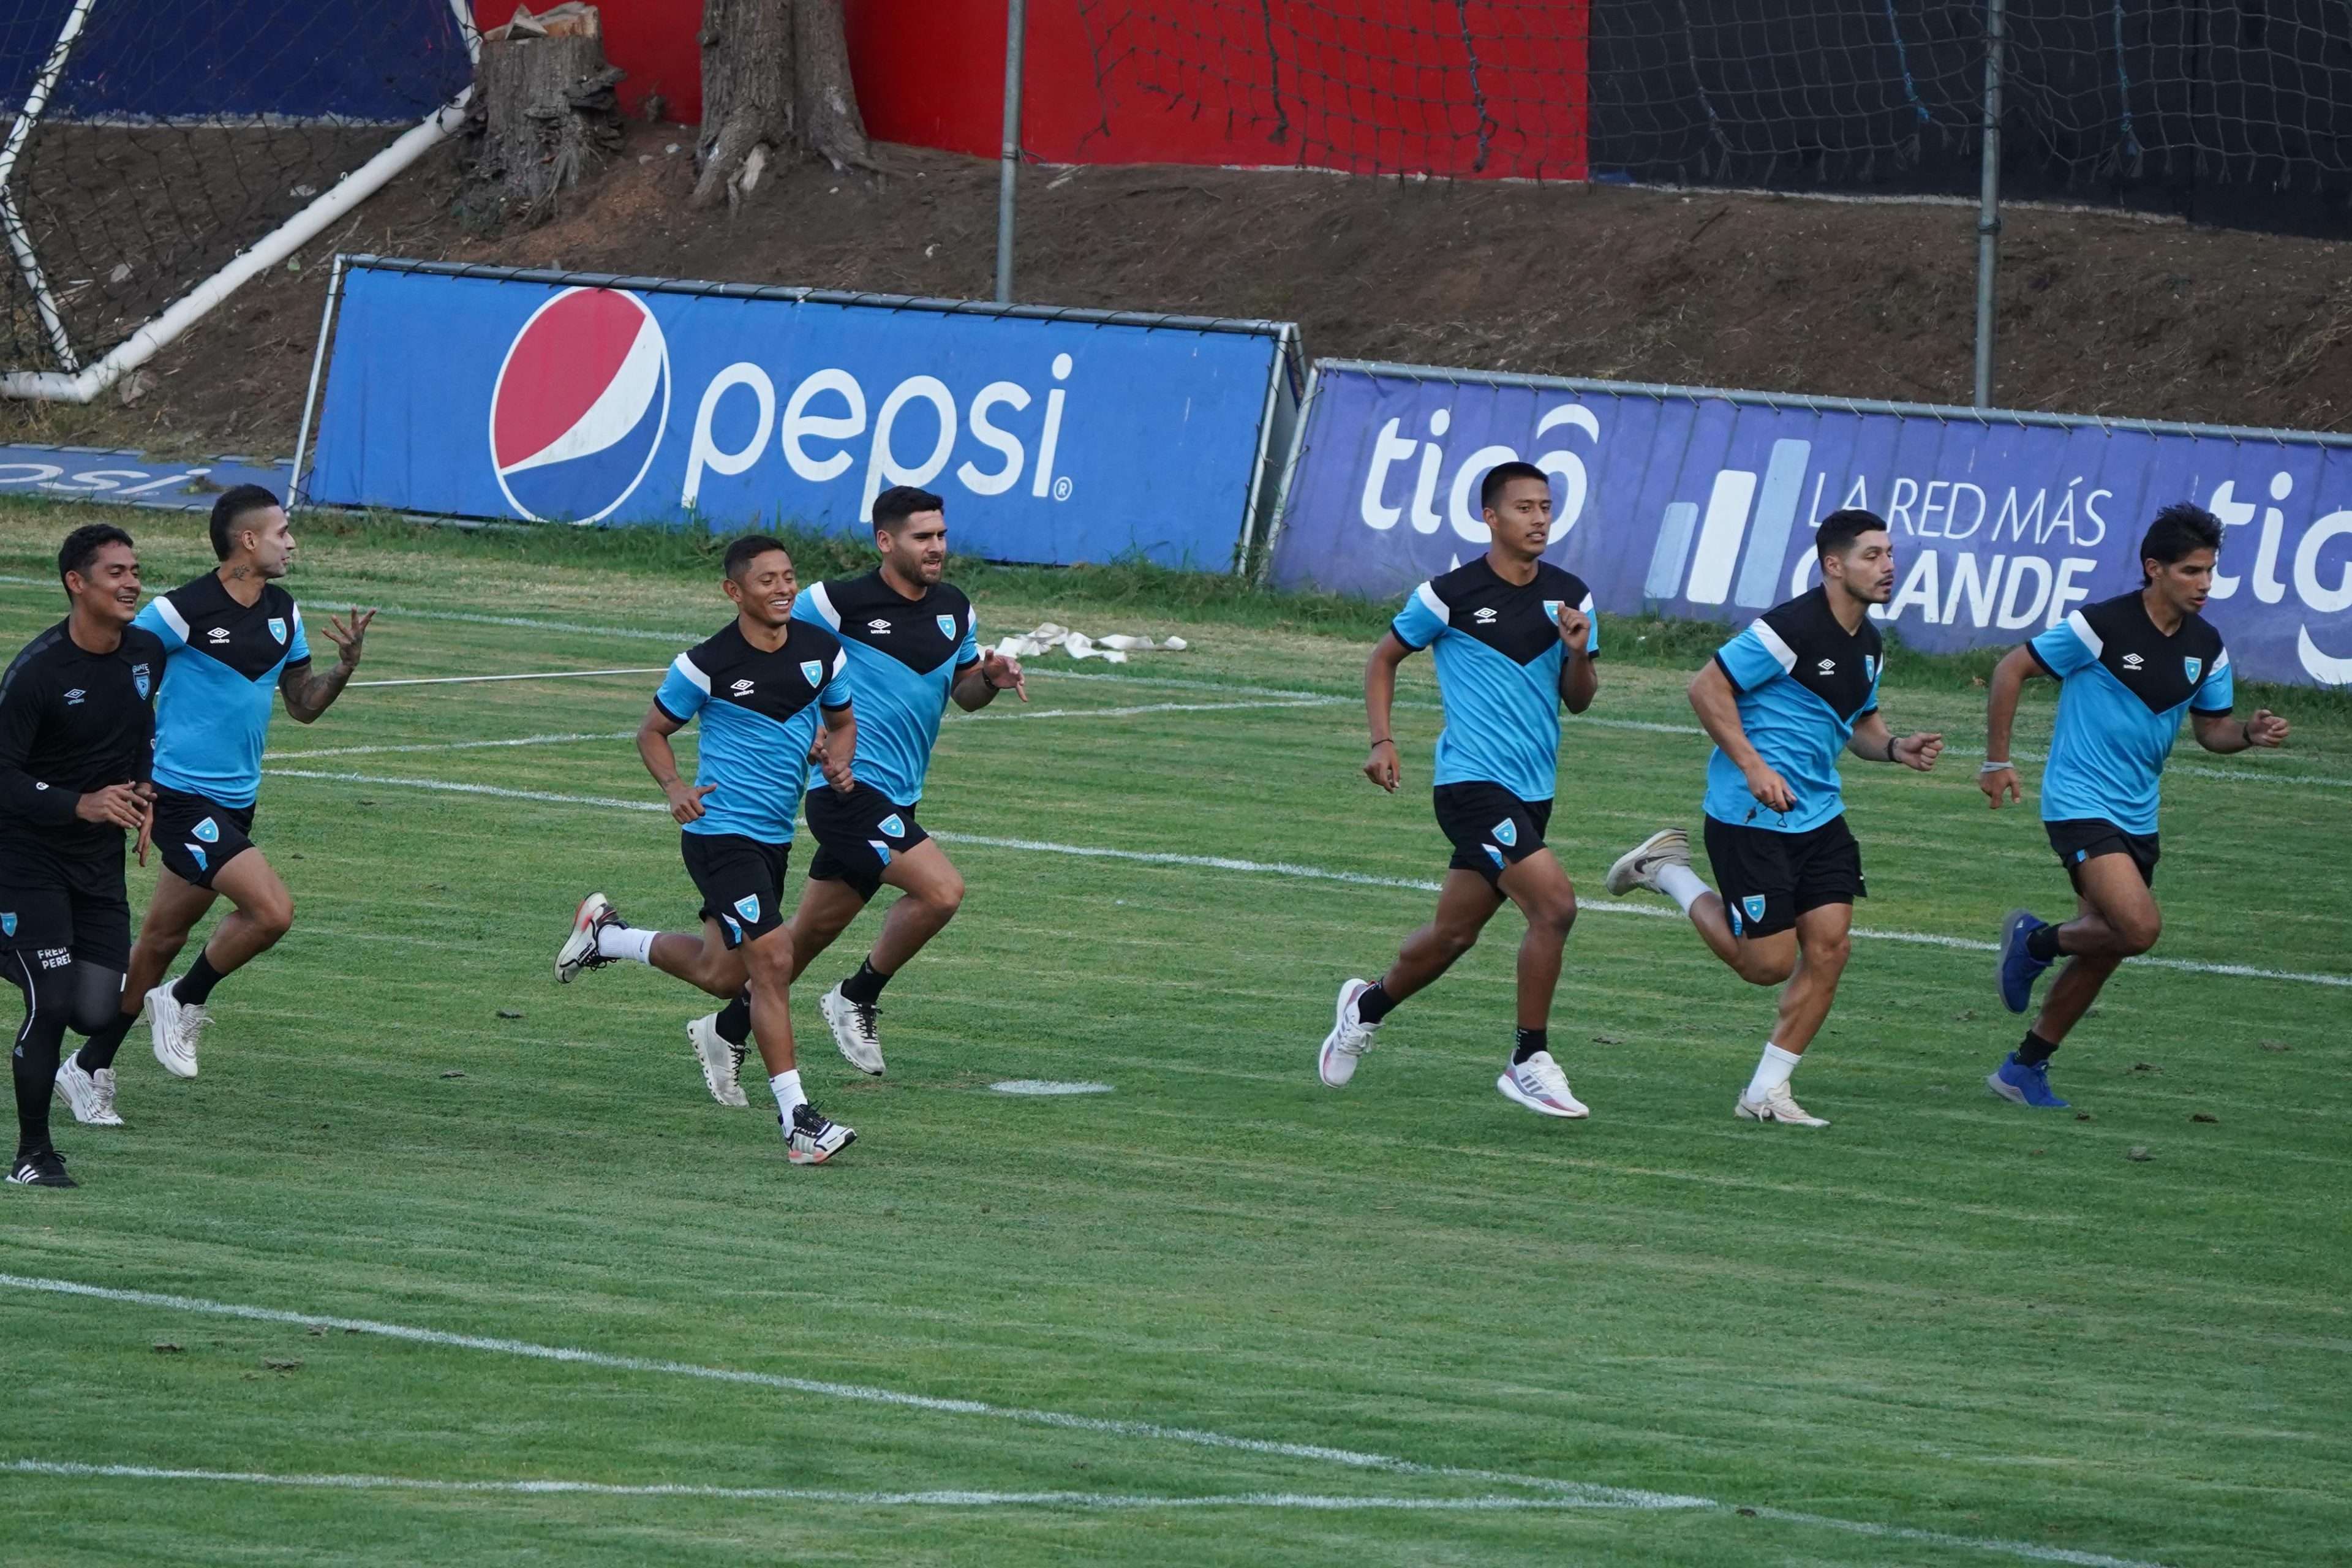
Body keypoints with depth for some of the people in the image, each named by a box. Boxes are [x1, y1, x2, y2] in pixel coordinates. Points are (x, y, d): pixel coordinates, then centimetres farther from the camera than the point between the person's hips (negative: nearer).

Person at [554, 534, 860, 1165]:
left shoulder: (822, 651, 1)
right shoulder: (707, 663, -13)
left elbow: (842, 720, 18)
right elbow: (653, 731, 1)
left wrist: (839, 761, -4)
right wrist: (676, 789, -17)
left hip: (775, 837, 7)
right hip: (721, 832, -7)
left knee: (720, 972, 18)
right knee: (772, 960, -14)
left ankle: (606, 933, 42)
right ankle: (796, 1119, -9)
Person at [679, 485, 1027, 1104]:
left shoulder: (954, 610, 11)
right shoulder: (838, 603, -9)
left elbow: (964, 691, 23)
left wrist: (991, 678, 0)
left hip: (895, 798, 8)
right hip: (850, 786, -8)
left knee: (811, 933, 13)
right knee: (942, 889, -20)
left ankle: (726, 1031, 27)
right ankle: (857, 1000, -3)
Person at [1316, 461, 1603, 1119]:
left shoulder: (1569, 597, 6)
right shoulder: (1451, 595, -8)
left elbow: (1579, 700, 9)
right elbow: (1384, 658, 6)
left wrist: (1578, 654, -12)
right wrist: (1382, 741, -4)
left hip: (1531, 791, 6)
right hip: (1472, 783, -6)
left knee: (1454, 933, 15)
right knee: (1555, 903, -21)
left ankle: (1369, 1005, 43)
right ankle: (1529, 1063, -10)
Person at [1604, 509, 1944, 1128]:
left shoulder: (1868, 645, 10)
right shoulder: (1791, 629, -17)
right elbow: (1707, 687, -15)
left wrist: (1897, 747, 3)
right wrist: (1754, 767, -22)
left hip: (1818, 816, 8)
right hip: (1750, 818, -8)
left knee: (1829, 948, -3)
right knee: (1770, 964, -4)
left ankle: (1766, 1093, 7)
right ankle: (1666, 872, 17)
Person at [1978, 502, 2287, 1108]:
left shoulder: (2206, 647, 3)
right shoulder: (2101, 626, -16)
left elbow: (2211, 729, 14)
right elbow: (2012, 669, -8)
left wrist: (2251, 733, -9)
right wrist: (1997, 761, -8)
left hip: (2137, 816, 7)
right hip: (2080, 803, -7)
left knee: (2103, 950, 10)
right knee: (2140, 927, -23)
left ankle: (2026, 1068, 25)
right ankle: (2035, 941, 5)